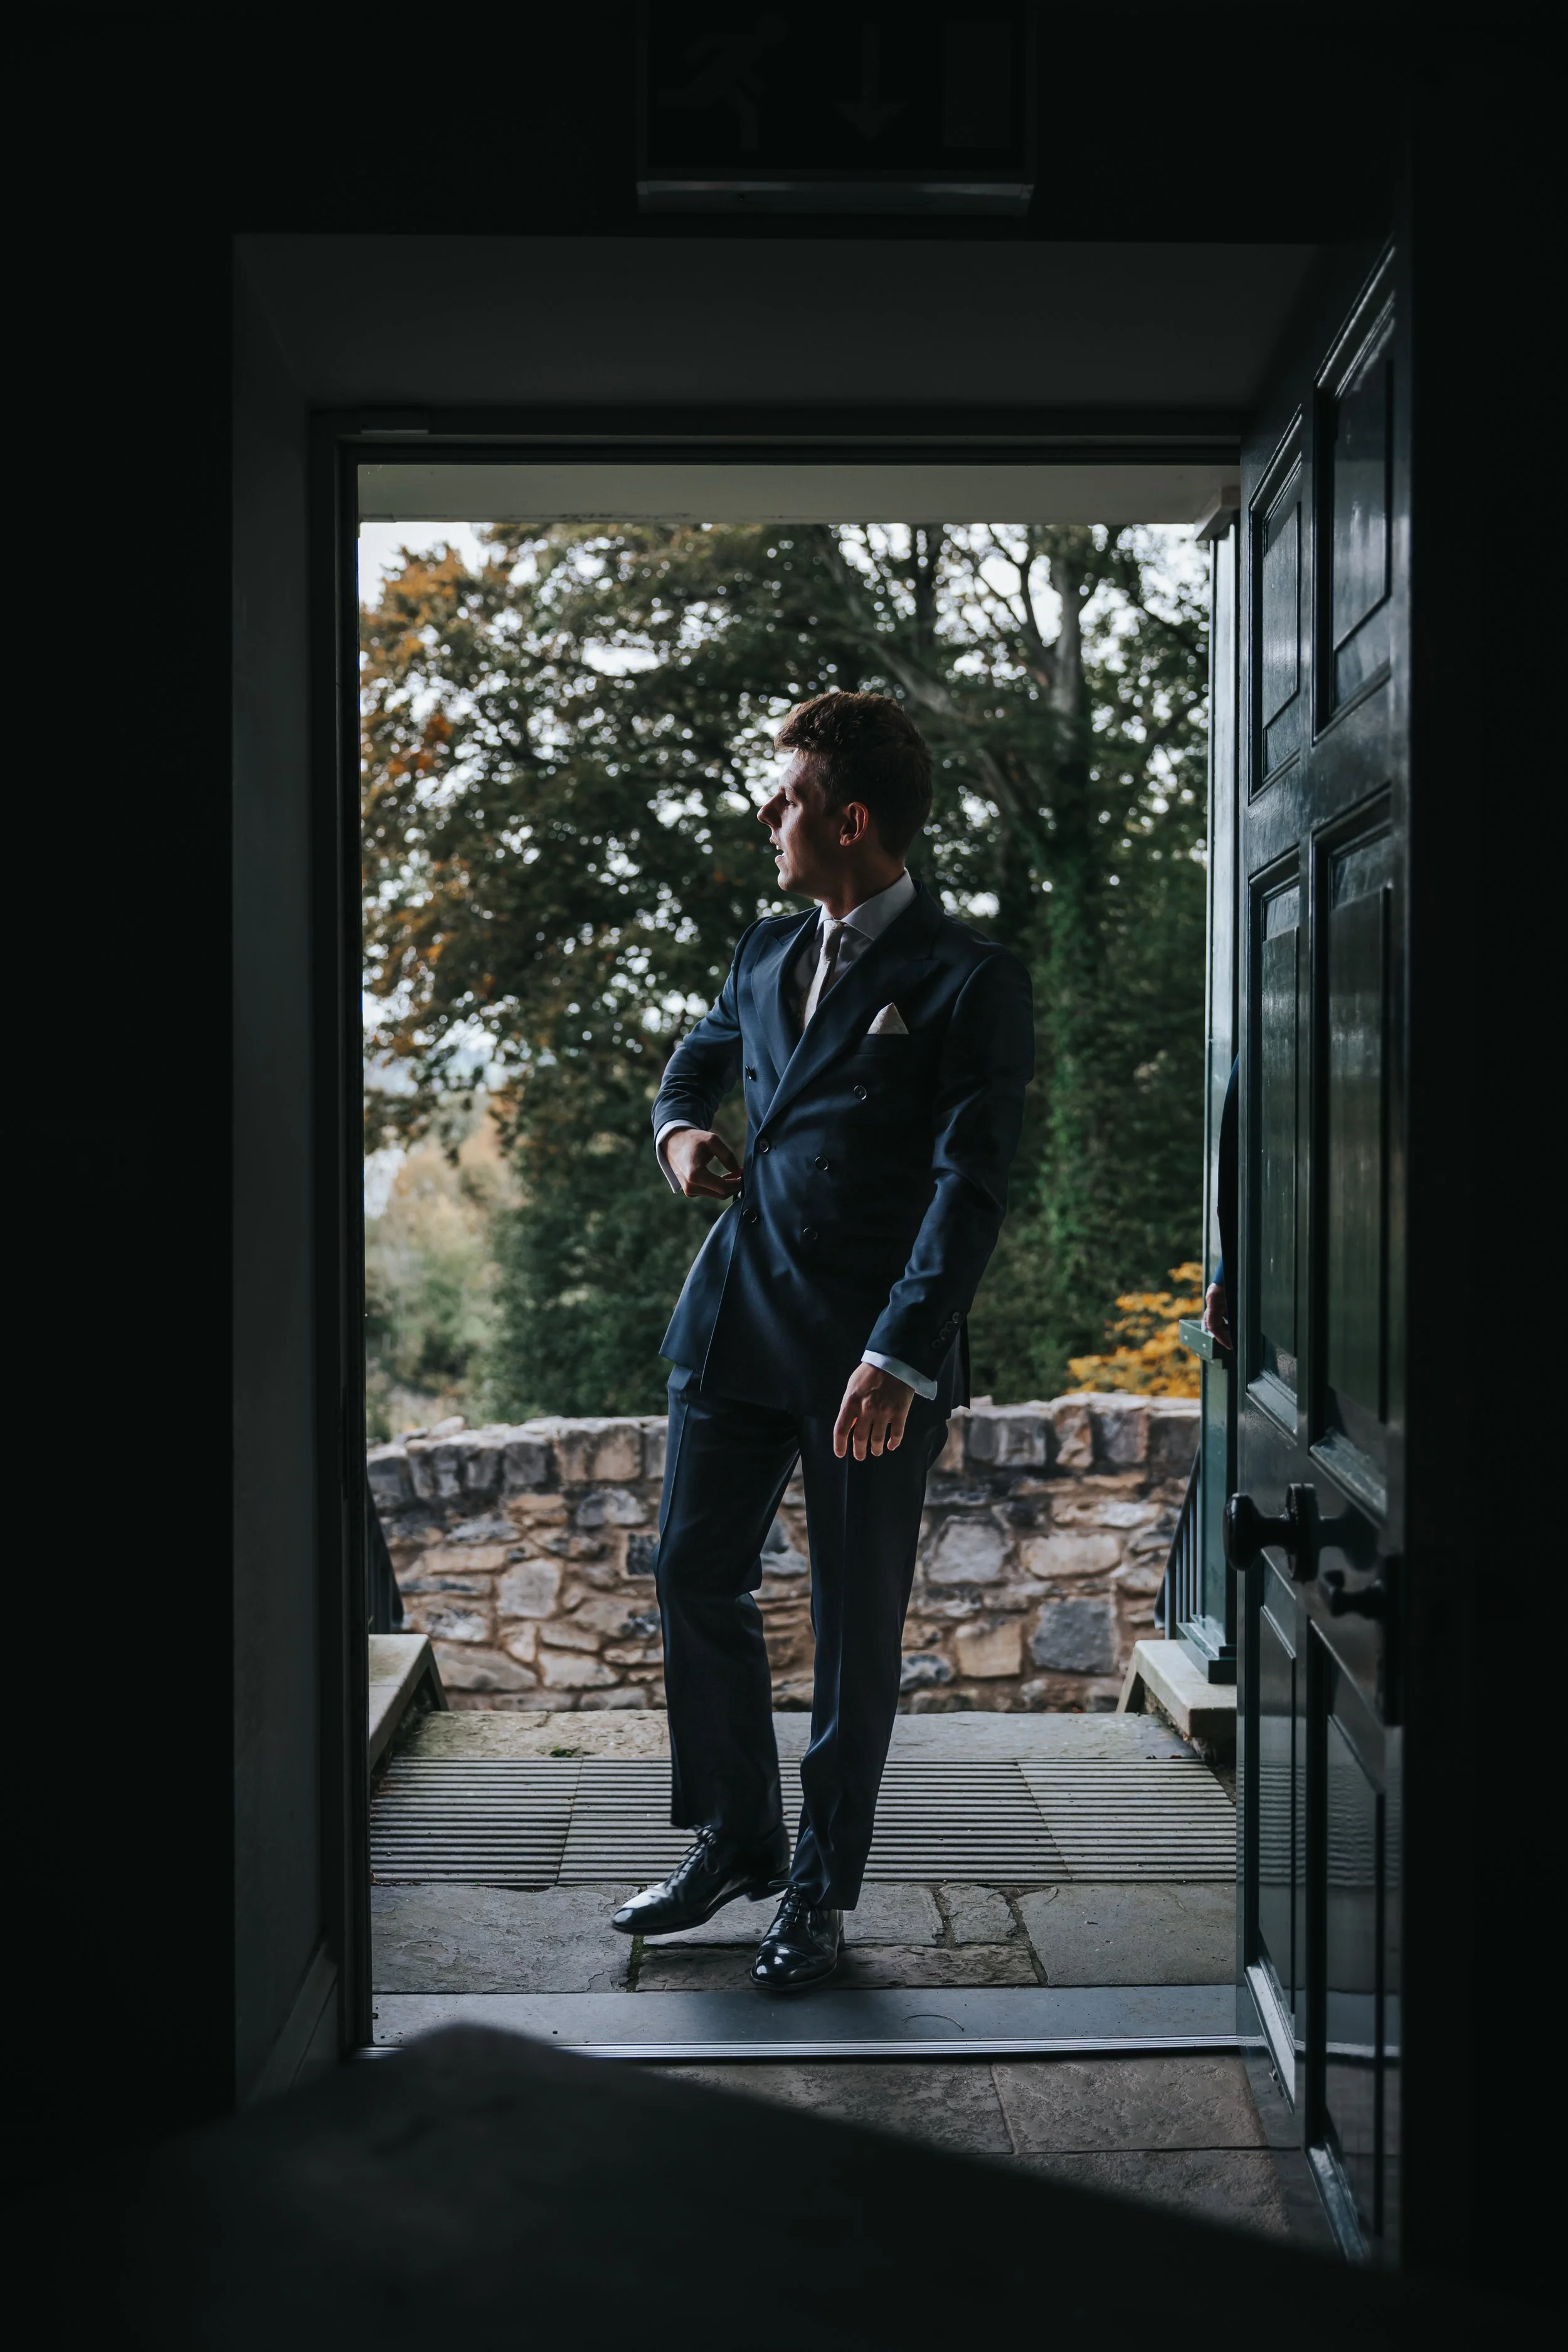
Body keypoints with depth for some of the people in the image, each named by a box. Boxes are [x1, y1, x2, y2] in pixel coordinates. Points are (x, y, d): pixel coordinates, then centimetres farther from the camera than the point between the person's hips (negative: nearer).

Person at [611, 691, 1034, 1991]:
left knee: (857, 1627, 5)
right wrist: (678, 1128, 8)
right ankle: (735, 1839, 29)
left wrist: (900, 1359, -24)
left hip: (873, 1349, -6)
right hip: (737, 1322, 6)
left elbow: (971, 1184, -15)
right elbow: (698, 1055, 33)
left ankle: (821, 1887, 22)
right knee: (695, 1577, 10)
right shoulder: (769, 953, 13)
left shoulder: (971, 980, -8)